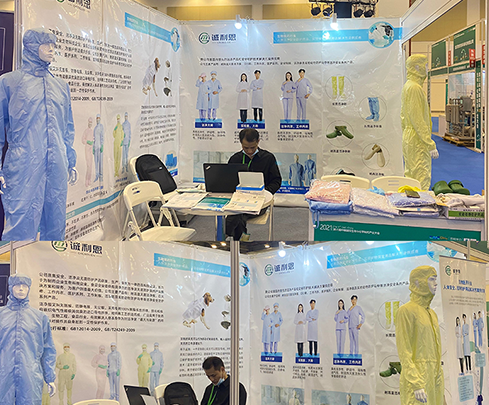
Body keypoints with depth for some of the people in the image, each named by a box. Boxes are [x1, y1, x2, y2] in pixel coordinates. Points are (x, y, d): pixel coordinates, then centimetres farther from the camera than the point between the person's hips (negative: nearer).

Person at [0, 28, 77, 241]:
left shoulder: (61, 86, 18)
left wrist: (71, 163, 18)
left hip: (57, 169, 5)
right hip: (23, 169, -5)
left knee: (56, 227, 9)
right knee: (21, 228, -6)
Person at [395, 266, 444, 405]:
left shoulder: (432, 313, 17)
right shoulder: (406, 311, -9)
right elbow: (404, 352, -14)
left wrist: (440, 382, 17)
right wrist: (417, 385, -21)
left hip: (434, 379, 8)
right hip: (416, 378, -8)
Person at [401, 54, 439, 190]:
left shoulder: (407, 86, 16)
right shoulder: (414, 87, -16)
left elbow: (403, 117, 21)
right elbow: (418, 120, -21)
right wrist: (431, 144, -21)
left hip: (409, 139, 11)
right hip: (418, 142, -11)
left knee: (410, 177, 15)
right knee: (422, 181, -8)